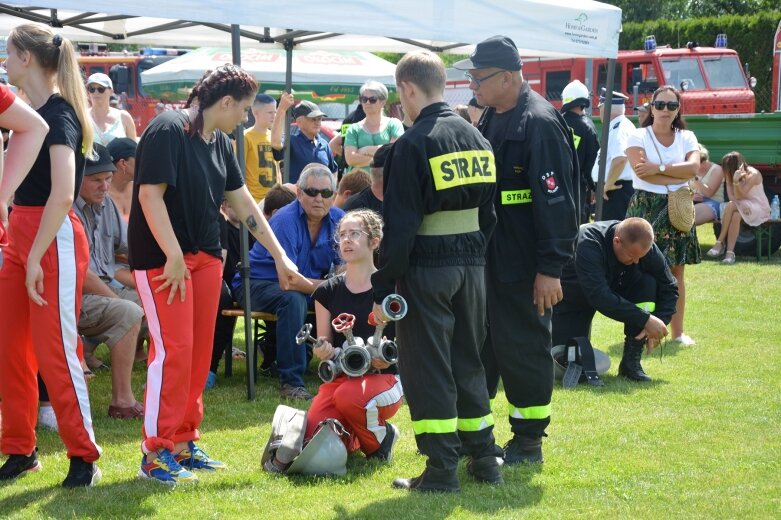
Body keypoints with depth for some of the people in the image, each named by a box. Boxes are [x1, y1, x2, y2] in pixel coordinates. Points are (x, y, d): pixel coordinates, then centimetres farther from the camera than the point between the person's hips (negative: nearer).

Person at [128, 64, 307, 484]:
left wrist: (280, 257, 17)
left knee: (199, 352, 9)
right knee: (173, 350, -10)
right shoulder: (168, 130, -15)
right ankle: (156, 453, -3)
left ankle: (183, 442, 19)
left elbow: (244, 204, 17)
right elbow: (150, 194, -20)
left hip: (206, 256, 9)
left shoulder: (220, 143, 12)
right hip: (163, 257, -8)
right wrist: (174, 256, -23)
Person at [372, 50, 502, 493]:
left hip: (427, 268, -7)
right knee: (468, 361, 17)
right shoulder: (477, 138, 8)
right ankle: (483, 458, 22)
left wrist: (385, 287, -10)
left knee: (427, 366, 1)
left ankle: (442, 470, 3)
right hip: (472, 264, 7)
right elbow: (489, 212, 12)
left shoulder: (413, 145, -13)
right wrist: (476, 259, 17)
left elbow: (400, 225, -15)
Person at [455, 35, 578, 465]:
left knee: (523, 346, 1)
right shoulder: (490, 119, 11)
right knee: (478, 342, 14)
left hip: (523, 265, -9)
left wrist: (551, 268, -21)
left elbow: (556, 200, -20)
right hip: (487, 258, 9)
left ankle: (529, 440, 13)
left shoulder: (539, 123, -17)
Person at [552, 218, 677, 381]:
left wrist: (659, 323, -24)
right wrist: (645, 320, -43)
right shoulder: (588, 243, -38)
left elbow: (669, 288, -8)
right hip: (572, 299, -4)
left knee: (648, 284, -27)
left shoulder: (646, 248, -22)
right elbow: (599, 297, -44)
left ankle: (631, 362, -16)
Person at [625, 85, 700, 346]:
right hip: (646, 207, -4)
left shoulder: (687, 138, 8)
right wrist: (678, 177, -13)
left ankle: (678, 331, 11)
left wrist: (658, 168, -18)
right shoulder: (639, 136, -3)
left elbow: (693, 167, -10)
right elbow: (641, 171, -18)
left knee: (676, 271, 6)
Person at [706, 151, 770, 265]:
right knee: (736, 216, -33)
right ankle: (730, 252, -39)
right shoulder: (730, 175, 3)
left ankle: (720, 243, -30)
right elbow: (731, 196, -8)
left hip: (760, 208, -5)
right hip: (743, 207, 5)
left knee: (731, 206, -32)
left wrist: (736, 182, -39)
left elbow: (740, 196, -22)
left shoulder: (753, 174, -15)